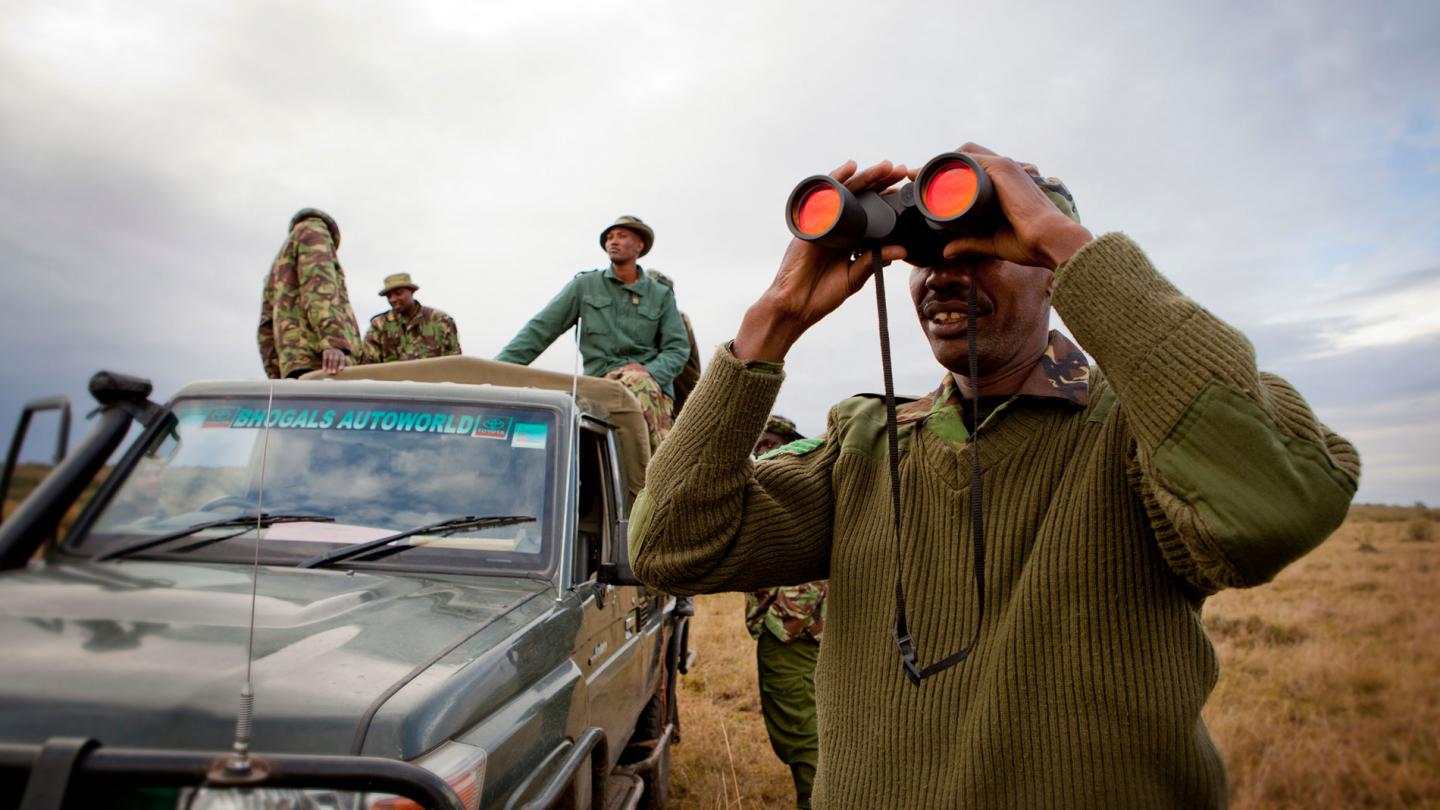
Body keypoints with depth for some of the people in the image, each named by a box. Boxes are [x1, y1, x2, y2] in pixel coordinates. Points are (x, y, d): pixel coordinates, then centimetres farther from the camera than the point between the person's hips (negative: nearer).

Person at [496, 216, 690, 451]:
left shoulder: (661, 294, 16)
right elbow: (541, 328, 8)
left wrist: (649, 372, -13)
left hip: (652, 380, 0)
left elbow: (678, 348, 9)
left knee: (638, 380, -36)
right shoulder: (585, 285, 14)